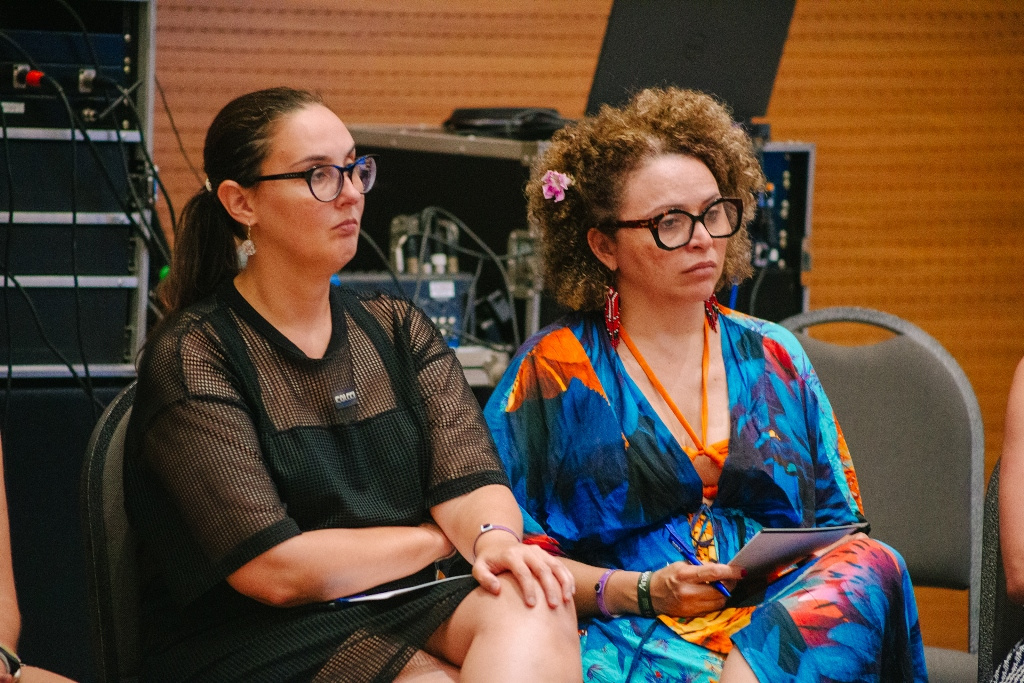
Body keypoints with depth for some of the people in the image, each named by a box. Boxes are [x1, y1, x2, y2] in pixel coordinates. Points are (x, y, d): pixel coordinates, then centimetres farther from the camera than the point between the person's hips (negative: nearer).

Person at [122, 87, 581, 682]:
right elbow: (274, 571, -14)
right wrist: (444, 535, -4)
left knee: (536, 608, -26)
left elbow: (471, 480, 0)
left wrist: (494, 538, -25)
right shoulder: (192, 357, -6)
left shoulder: (398, 331, 14)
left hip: (401, 618, 6)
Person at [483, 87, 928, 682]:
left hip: (794, 616, 5)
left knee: (873, 565, -31)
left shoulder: (774, 358, 20)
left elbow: (838, 525, 20)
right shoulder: (554, 370, 8)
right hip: (630, 632, -5)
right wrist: (639, 591, -13)